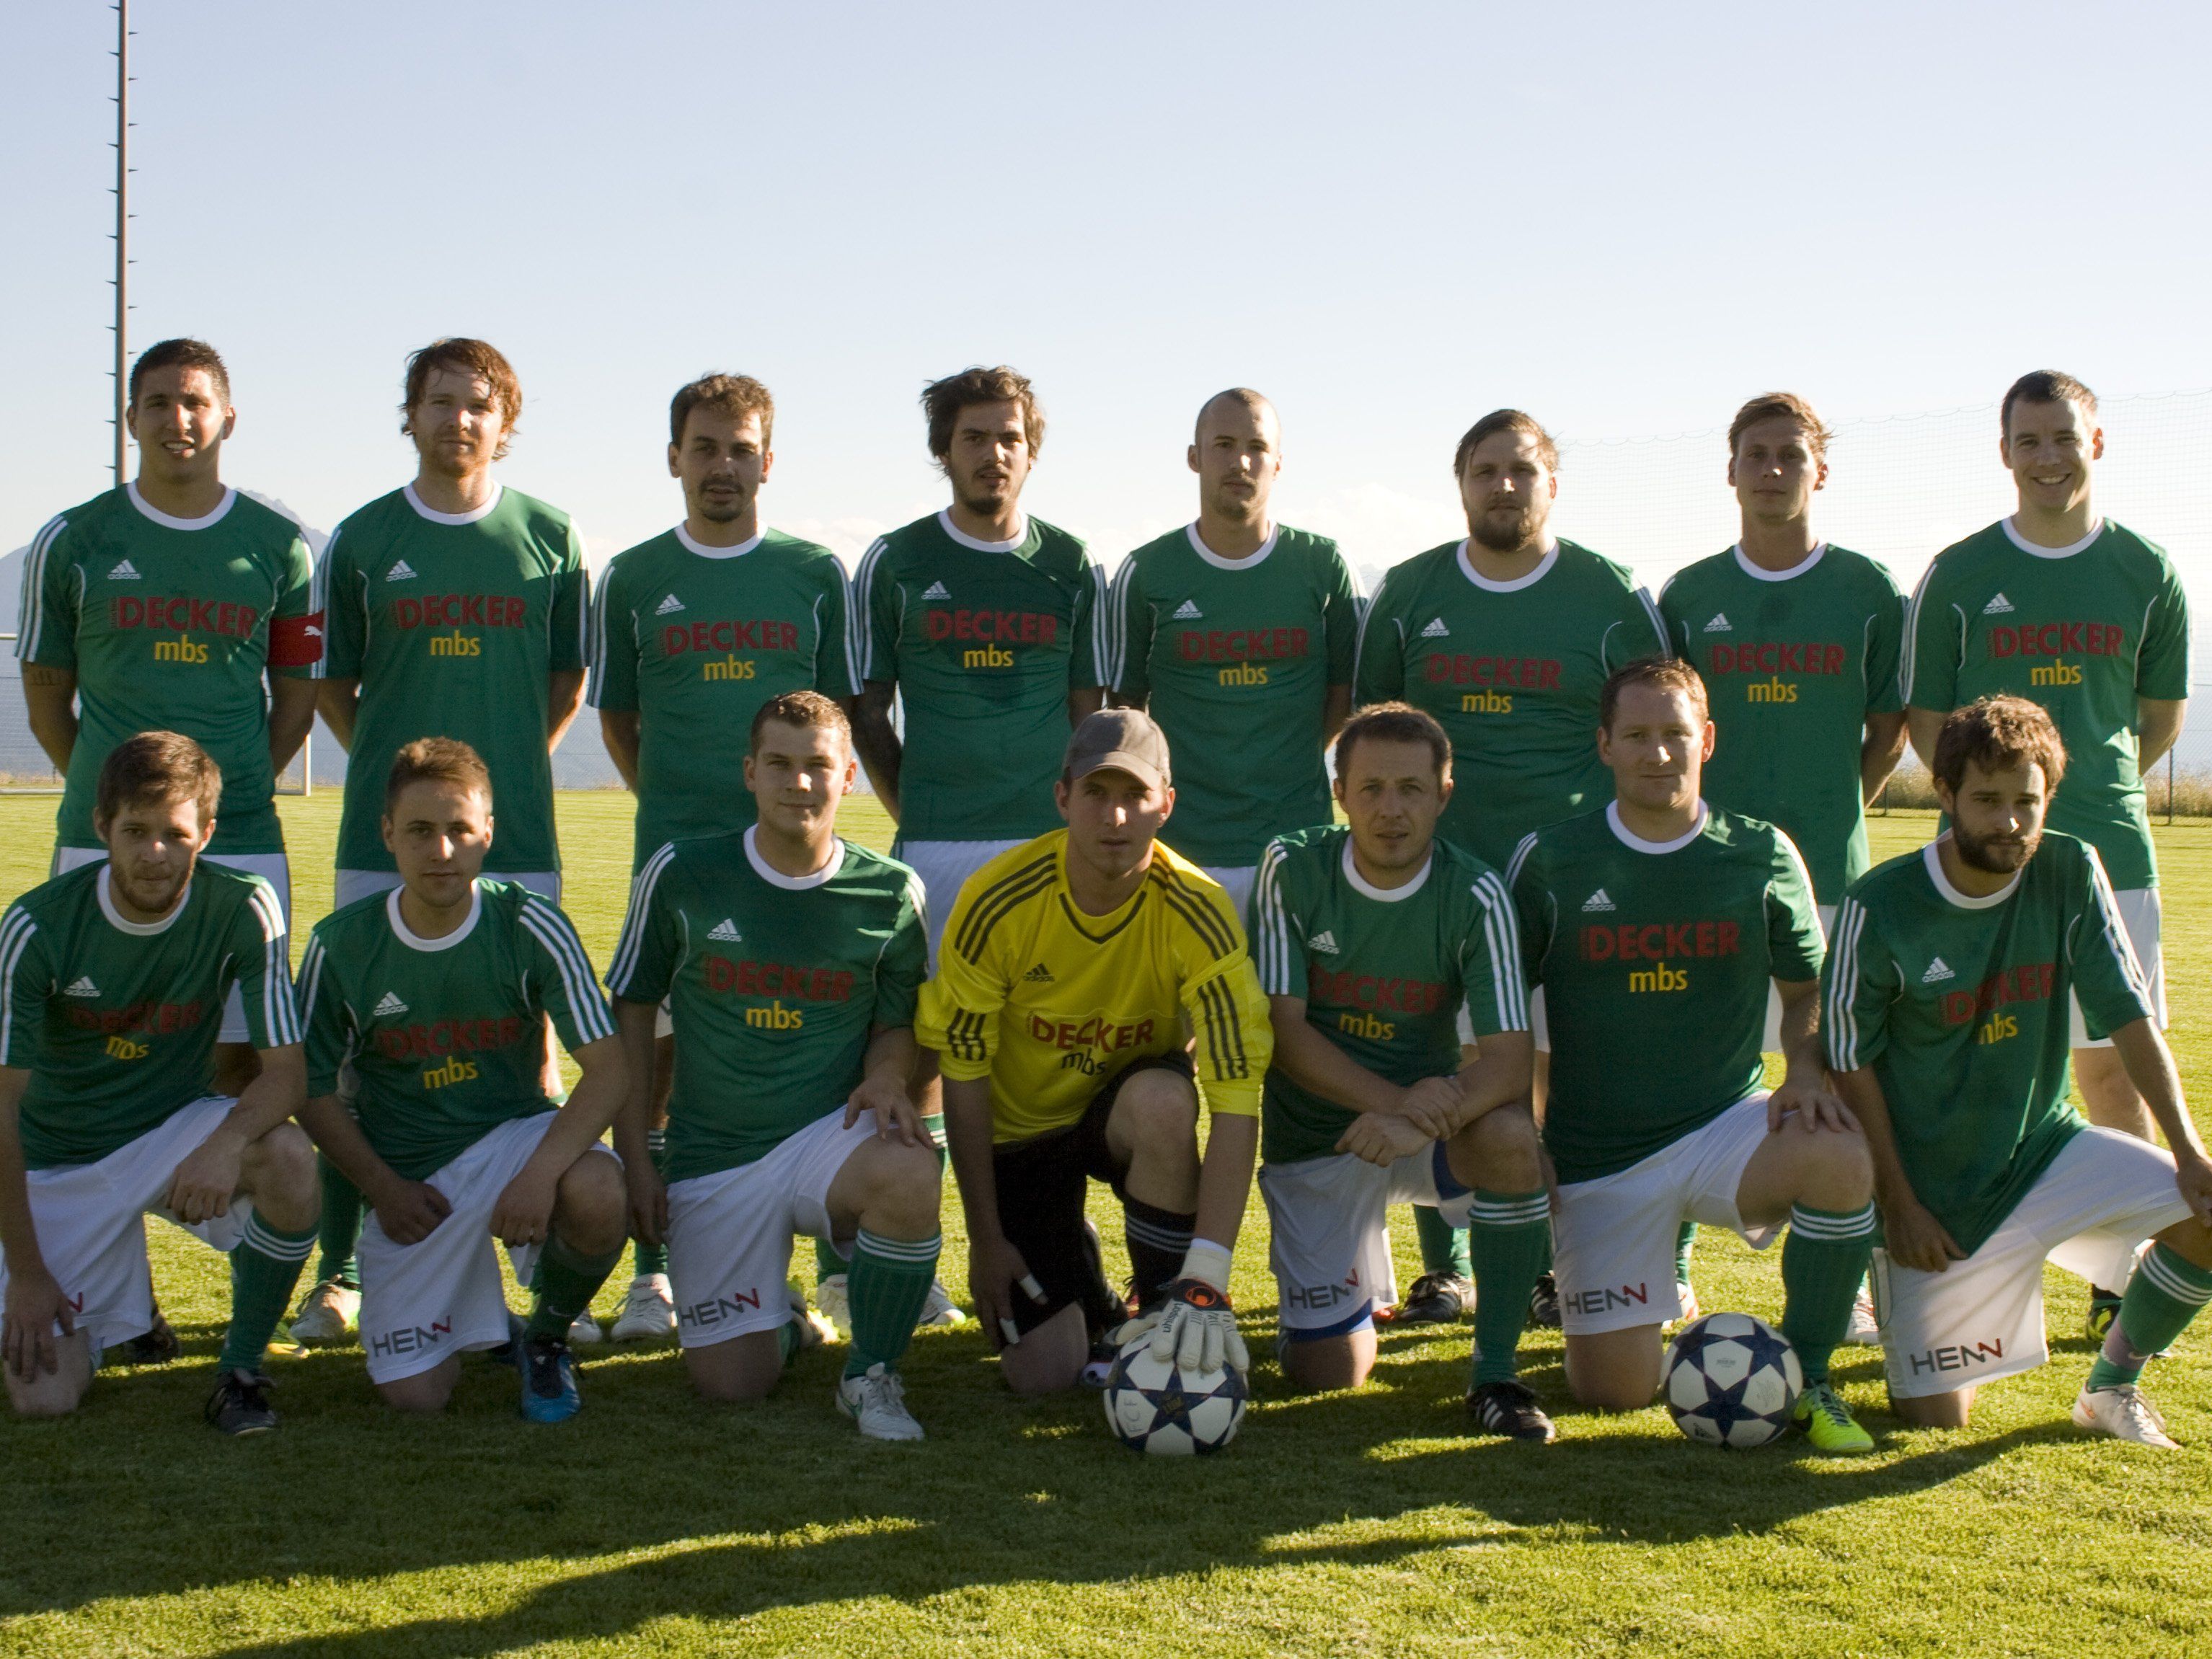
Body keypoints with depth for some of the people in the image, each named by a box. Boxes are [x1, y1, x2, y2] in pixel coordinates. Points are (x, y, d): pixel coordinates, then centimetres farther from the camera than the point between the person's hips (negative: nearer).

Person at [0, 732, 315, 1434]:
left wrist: (227, 1142, -41)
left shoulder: (244, 910, -16)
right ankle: (118, 1294, 24)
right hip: (58, 1160, 0)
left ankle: (240, 1368, -10)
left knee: (288, 1158, -34)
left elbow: (286, 1069, -18)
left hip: (176, 1129, 0)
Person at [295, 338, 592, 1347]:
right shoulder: (362, 541, 6)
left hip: (515, 834, 0)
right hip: (382, 835, 0)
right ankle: (340, 1271, 10)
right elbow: (331, 684, 15)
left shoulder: (549, 539, 6)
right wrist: (396, 765, 8)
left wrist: (507, 764, 9)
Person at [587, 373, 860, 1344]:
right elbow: (616, 719, 16)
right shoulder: (633, 581, 9)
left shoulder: (814, 574, 8)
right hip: (673, 852, 0)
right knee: (659, 1056, -1)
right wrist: (672, 807, 7)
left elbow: (844, 715, 11)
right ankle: (653, 1273, 8)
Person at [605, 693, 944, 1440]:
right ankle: (779, 1319, 32)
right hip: (713, 1155, 1)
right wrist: (635, 1160, 0)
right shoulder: (681, 874, -3)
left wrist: (887, 1077, -14)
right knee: (729, 1381, -8)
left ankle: (870, 1375, -11)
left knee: (909, 1174, -37)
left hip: (830, 1132, 0)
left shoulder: (889, 893, -1)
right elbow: (630, 1013, 6)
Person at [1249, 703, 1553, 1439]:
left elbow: (1509, 1059, -20)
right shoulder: (1292, 869, -12)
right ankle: (1364, 1273, 32)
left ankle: (1495, 1372, -17)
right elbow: (1285, 1032, -14)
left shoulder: (1476, 896, -13)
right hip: (1313, 1135, 0)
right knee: (1327, 1373, -5)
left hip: (1430, 1119, 0)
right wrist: (1397, 1100, -29)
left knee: (1513, 1139, -35)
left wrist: (1421, 1124, -39)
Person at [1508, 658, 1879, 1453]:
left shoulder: (1762, 855, 2)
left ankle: (1807, 1380, -10)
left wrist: (1806, 1072, -10)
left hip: (1727, 1124, 1)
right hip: (1598, 1157, 0)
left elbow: (1807, 992, 12)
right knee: (1613, 1392, -10)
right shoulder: (1548, 861, -2)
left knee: (1839, 1159, -34)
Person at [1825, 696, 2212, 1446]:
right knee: (1935, 1415, -7)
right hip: (1935, 1187, -3)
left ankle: (2113, 1383, 4)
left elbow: (2129, 1019, -4)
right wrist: (1899, 1206, -12)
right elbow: (1851, 1067, -9)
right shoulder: (1878, 907, -16)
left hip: (2046, 1146, 3)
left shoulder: (2070, 873, -7)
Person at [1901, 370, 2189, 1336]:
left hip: (2109, 849, 1)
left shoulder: (2147, 575, 5)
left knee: (2113, 1066, 4)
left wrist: (2092, 786, 8)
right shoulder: (1959, 576, 2)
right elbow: (1923, 716, 7)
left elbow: (2162, 714, 15)